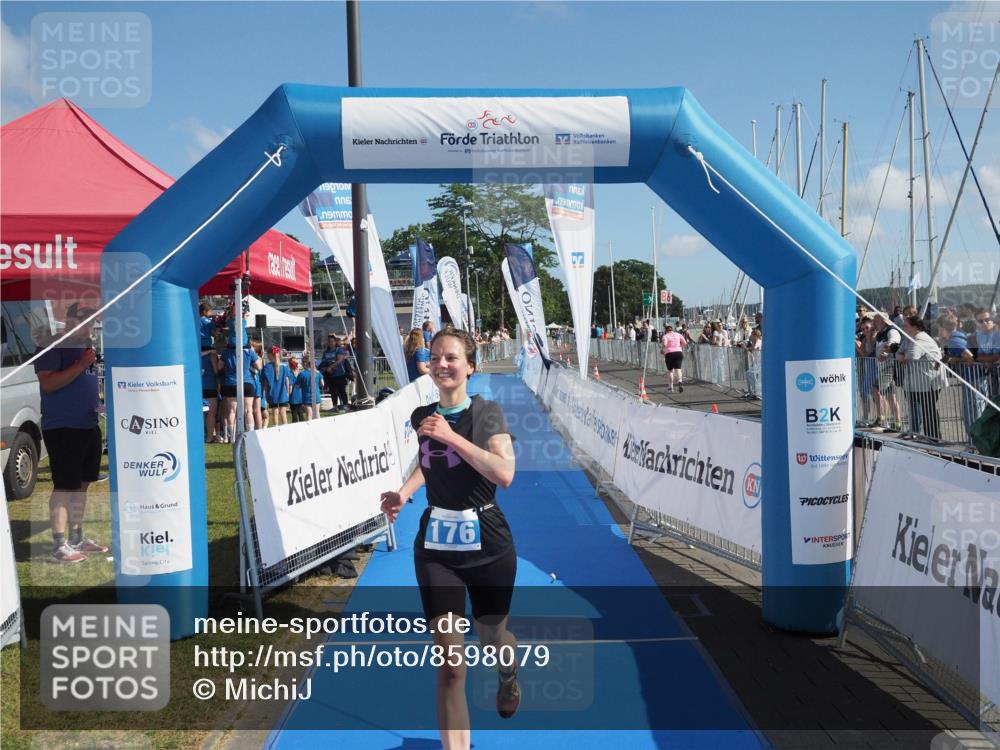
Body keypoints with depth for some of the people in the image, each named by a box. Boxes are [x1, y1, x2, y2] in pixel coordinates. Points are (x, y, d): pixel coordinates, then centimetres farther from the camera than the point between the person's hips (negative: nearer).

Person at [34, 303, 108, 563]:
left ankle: (77, 538, 23)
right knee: (65, 486, -8)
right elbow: (47, 383, -21)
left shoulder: (86, 348, 16)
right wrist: (81, 364, -22)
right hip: (61, 428, -8)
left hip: (89, 426, 8)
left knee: (82, 483, 13)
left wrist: (100, 403, 10)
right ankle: (59, 546, -3)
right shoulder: (53, 347, -9)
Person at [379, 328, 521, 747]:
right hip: (436, 546, 2)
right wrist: (404, 493, 5)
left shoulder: (486, 412, -10)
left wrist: (451, 436, -24)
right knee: (449, 662, -6)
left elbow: (504, 473, -24)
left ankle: (509, 676, 57)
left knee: (491, 639, 20)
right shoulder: (422, 417, 2)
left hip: (488, 544, -2)